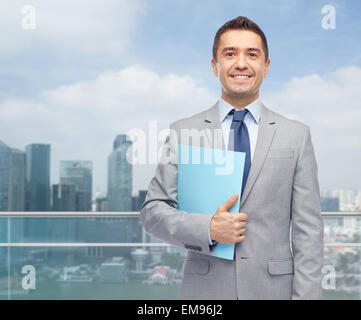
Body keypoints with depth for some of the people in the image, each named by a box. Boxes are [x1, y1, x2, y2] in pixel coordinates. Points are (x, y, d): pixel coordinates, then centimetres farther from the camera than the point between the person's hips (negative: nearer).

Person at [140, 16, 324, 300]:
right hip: (204, 289, 0)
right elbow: (152, 211, 0)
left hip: (273, 287, 1)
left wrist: (306, 295, -7)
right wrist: (207, 229, -15)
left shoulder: (297, 135, 1)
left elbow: (307, 228, -1)